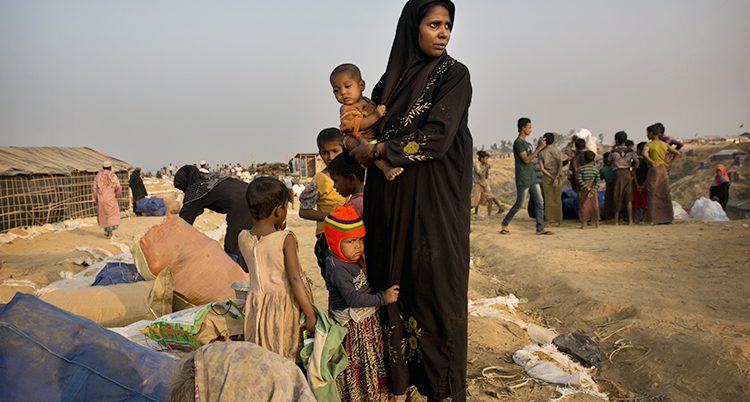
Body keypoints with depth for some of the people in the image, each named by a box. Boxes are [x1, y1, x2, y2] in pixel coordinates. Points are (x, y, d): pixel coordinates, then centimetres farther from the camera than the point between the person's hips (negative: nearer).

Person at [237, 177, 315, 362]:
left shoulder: (243, 238, -3)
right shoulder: (286, 239, -18)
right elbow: (294, 279, -20)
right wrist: (310, 314, -13)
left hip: (256, 305, 5)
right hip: (284, 304, -4)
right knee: (288, 358, 8)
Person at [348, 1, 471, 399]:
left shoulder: (454, 75, -3)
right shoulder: (390, 81, 13)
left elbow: (435, 138, -15)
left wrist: (377, 150, -9)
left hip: (435, 205, -4)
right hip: (392, 206, 5)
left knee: (435, 289, 0)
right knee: (395, 286, 8)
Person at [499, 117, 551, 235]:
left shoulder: (525, 143, 16)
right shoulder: (518, 143, -14)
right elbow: (526, 160, -21)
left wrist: (538, 147, 12)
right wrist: (539, 148, -21)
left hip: (532, 178, 9)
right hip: (523, 180, -9)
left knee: (539, 202, 3)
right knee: (519, 204, -1)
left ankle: (540, 228, 6)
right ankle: (504, 224, 15)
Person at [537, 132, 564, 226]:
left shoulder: (541, 153, 1)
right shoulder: (557, 151, -2)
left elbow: (542, 168, -8)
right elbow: (560, 165, -13)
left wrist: (551, 177, -7)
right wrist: (556, 178, -16)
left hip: (546, 177, 1)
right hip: (558, 177, 0)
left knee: (548, 199, 6)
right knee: (557, 199, 6)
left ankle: (549, 220, 5)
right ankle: (559, 221, 9)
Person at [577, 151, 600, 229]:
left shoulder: (580, 169, -4)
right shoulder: (596, 169, 2)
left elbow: (580, 180, -13)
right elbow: (597, 182, -5)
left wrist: (587, 188, -12)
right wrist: (592, 190, -10)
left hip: (584, 191, -2)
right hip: (594, 191, 2)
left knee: (584, 206, 1)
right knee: (594, 206, 9)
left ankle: (583, 224, -1)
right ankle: (596, 224, 13)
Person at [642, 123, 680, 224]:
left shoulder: (649, 145, -7)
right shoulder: (664, 144, 9)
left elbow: (644, 154, -27)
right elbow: (677, 153, 10)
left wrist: (652, 162, -16)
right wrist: (669, 163, 9)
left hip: (654, 170, -5)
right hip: (664, 170, 5)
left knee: (653, 195, 0)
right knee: (665, 194, 11)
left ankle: (653, 219, 0)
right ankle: (667, 217, 16)